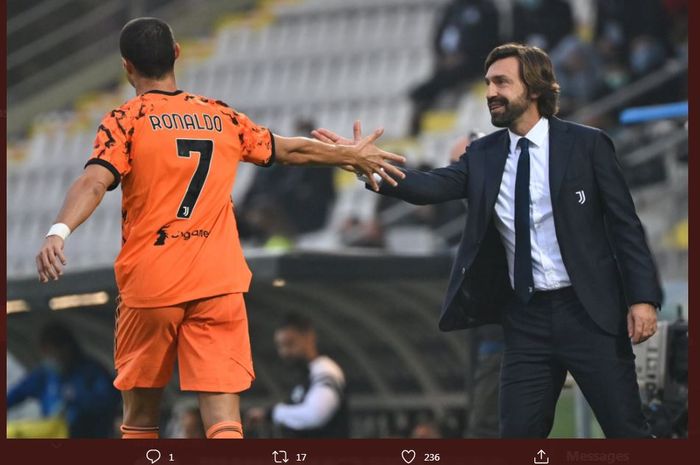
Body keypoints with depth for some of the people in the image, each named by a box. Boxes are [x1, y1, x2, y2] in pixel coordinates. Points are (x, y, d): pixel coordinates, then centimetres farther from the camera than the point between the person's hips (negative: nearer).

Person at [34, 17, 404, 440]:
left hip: (150, 282, -2)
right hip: (218, 284, 2)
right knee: (223, 418, -6)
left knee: (140, 417, 14)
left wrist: (59, 231, -32)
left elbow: (95, 182, -18)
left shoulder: (126, 120, 0)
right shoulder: (221, 117, 11)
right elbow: (290, 150, 24)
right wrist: (352, 156, 40)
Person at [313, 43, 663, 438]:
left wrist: (643, 297, -11)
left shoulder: (586, 145, -3)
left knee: (626, 431, -2)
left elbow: (625, 225, -4)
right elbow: (430, 187, -6)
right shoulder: (484, 156, 8)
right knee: (519, 433, 2)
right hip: (526, 319, 4)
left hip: (588, 311, -4)